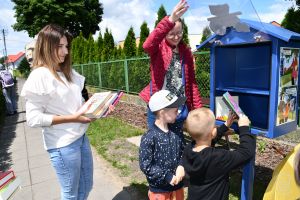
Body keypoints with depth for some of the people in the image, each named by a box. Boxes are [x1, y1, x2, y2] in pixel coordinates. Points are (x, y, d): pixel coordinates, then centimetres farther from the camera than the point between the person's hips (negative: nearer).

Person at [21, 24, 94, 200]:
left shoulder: (67, 71, 7)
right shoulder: (40, 75, -16)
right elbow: (34, 118, -18)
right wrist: (72, 118, -22)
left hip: (81, 136, 7)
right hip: (63, 144, -7)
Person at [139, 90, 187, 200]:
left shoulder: (177, 132, -5)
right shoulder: (149, 137, -23)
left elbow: (183, 153, 5)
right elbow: (145, 165, -19)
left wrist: (181, 166, -15)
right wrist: (167, 176, -19)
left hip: (177, 185, 5)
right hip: (159, 189, -5)